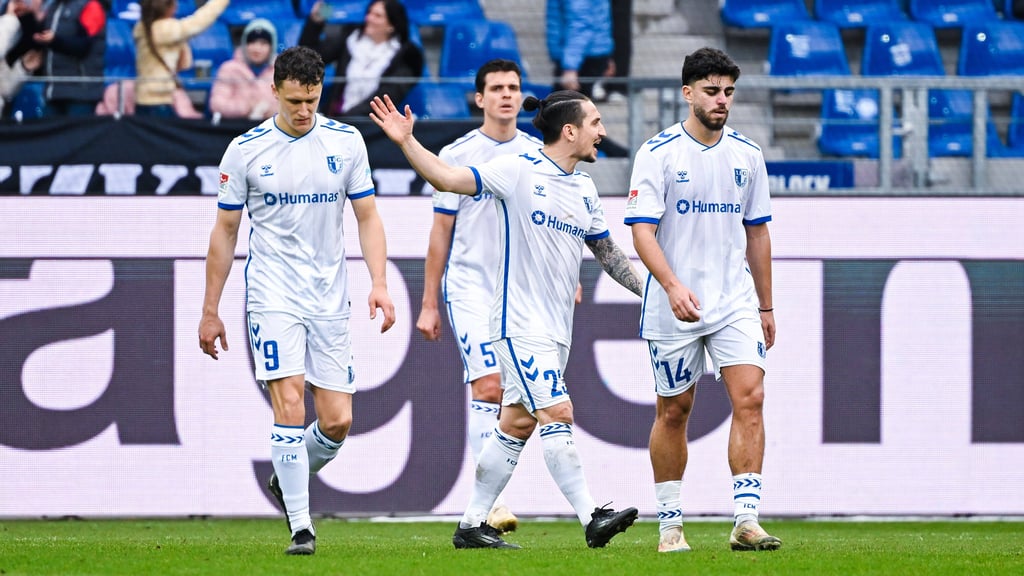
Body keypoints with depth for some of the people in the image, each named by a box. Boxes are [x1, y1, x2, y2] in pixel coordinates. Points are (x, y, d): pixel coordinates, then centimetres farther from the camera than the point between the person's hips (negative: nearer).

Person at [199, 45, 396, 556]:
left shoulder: (346, 142, 3)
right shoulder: (246, 150, -2)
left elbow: (367, 217, 8)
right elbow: (225, 231, 5)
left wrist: (379, 284, -6)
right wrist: (210, 311, 6)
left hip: (329, 298, 3)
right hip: (272, 296, -3)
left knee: (337, 422, -1)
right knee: (289, 406, -16)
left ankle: (286, 479, 29)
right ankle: (301, 528, -12)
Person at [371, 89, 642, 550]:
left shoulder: (584, 189, 14)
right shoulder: (517, 171, -8)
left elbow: (607, 252, 23)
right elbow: (448, 178, -12)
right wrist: (406, 142, -23)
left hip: (556, 330, 8)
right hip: (520, 322, -8)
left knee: (517, 424, 8)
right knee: (557, 413, -14)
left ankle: (472, 525, 14)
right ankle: (591, 519, -17)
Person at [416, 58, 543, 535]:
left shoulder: (539, 155, 9)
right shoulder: (457, 155, 0)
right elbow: (441, 232, 4)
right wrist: (428, 304, 3)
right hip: (469, 286, -4)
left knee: (513, 398, 5)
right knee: (488, 386, -17)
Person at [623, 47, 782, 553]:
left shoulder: (746, 155, 8)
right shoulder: (657, 153, -6)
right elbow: (642, 230, -12)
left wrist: (765, 307, 17)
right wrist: (673, 285, -28)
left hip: (735, 303, 3)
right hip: (673, 310, -3)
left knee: (749, 398, -12)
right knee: (673, 412, 5)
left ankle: (745, 520, -14)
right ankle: (670, 524, 17)